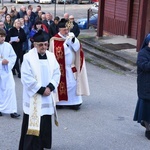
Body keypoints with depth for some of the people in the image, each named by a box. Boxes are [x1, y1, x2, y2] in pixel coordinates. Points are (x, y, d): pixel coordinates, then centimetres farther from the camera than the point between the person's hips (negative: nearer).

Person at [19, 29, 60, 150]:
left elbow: (56, 73, 5)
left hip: (47, 96, 5)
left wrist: (50, 87, -11)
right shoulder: (28, 57, -11)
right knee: (33, 123, -4)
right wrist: (41, 89, -16)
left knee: (45, 123, 12)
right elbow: (26, 78, -15)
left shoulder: (51, 56, 5)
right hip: (33, 97, -5)